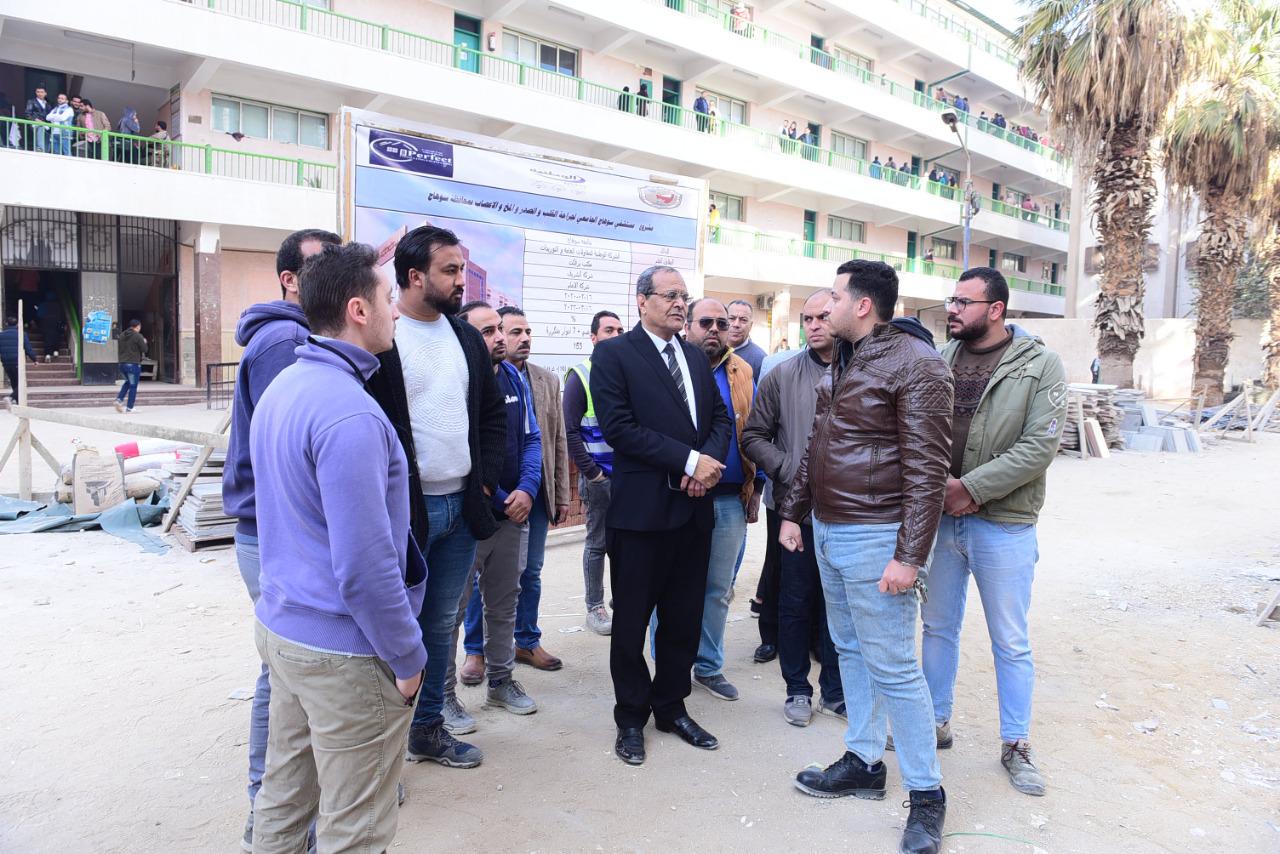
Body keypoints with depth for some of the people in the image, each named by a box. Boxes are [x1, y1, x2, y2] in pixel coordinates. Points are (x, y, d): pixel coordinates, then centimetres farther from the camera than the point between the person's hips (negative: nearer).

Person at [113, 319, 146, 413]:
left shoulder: (122, 335, 10)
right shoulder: (138, 336, -11)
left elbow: (120, 349, 17)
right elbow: (144, 349, -8)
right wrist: (144, 342, 10)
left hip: (122, 364, 7)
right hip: (133, 364, -7)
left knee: (128, 382, 27)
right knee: (133, 386, 2)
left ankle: (119, 399, 12)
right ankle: (129, 408, 3)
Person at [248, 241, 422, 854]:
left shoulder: (281, 388, 6)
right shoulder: (350, 414, -24)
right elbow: (365, 566, -25)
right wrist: (407, 658, -14)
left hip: (280, 628, 9)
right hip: (345, 652, -9)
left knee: (283, 797, 23)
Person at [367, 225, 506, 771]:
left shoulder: (466, 337, 10)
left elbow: (493, 413, 17)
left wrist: (485, 479, 7)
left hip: (462, 506, 6)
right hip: (404, 510, -6)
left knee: (441, 624, 17)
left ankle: (428, 728, 33)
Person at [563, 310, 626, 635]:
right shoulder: (581, 376, -5)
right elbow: (571, 431, -8)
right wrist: (590, 472, -12)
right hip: (599, 476, -4)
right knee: (597, 542, 5)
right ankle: (595, 607, 18)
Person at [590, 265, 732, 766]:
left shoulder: (697, 357, 14)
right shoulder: (613, 354, -7)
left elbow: (721, 419, 12)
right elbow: (618, 426, -17)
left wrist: (710, 462, -9)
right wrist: (689, 460, -18)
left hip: (695, 508, 6)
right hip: (641, 510, -6)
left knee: (685, 618, 15)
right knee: (631, 620, 8)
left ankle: (671, 707, 33)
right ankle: (631, 719, 26)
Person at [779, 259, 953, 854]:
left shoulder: (914, 363, -14)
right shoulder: (842, 361, 13)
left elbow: (927, 468, -18)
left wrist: (910, 556, -20)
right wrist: (792, 511, 18)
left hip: (874, 537, -9)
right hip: (827, 532, 9)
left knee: (892, 667, -2)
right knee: (850, 649, 17)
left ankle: (926, 793, 15)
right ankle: (863, 762, 32)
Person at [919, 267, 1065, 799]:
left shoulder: (1040, 365, -7)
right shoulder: (939, 361, 4)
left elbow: (1040, 445, -14)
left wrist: (972, 487, -19)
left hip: (1004, 523, -4)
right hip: (938, 516, 4)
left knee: (1011, 642, 8)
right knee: (938, 626, 15)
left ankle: (1016, 744, 26)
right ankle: (936, 723, 33)